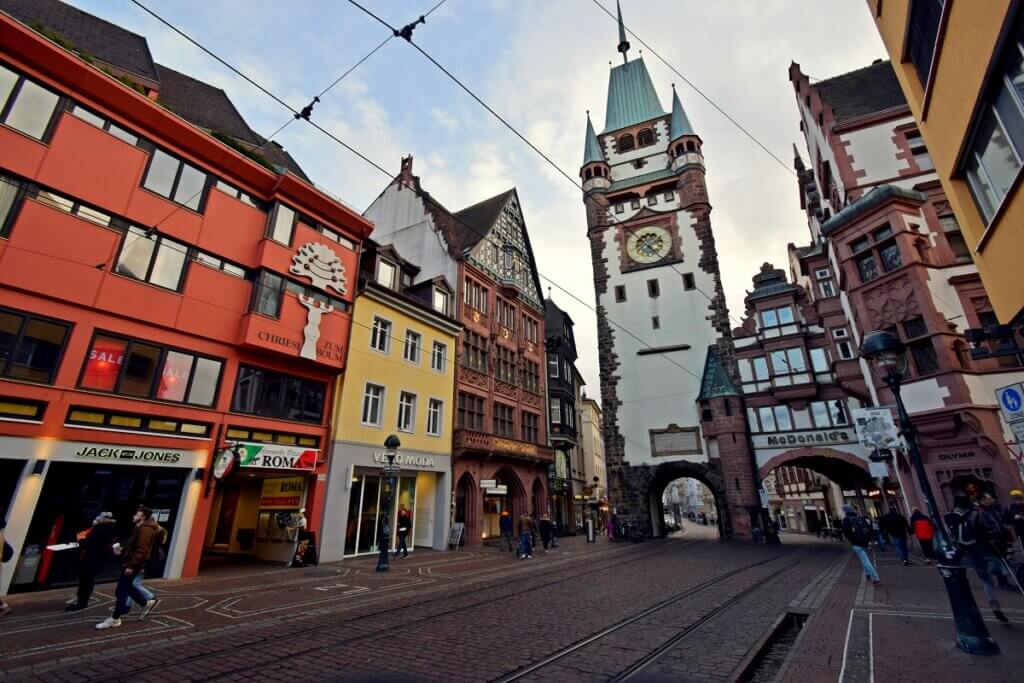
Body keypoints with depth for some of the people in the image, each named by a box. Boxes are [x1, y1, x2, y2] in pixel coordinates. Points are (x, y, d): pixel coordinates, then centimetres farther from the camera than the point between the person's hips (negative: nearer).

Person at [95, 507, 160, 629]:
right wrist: (122, 550, 9)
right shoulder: (140, 528, 15)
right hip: (130, 562, 11)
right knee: (127, 587, 19)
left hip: (132, 565, -11)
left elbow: (141, 550, -26)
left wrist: (131, 566, -26)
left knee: (121, 590, -2)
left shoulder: (145, 529, -21)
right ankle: (147, 603, 28)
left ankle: (115, 619, 9)